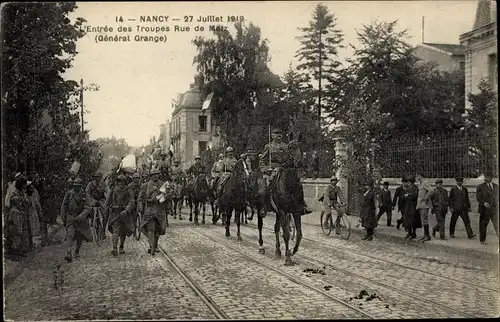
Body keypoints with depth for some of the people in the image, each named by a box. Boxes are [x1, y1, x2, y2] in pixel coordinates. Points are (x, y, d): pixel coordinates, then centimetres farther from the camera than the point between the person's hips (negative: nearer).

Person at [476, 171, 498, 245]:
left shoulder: (496, 186, 11)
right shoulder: (480, 187, 0)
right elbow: (478, 197, -7)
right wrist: (484, 203, -23)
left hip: (494, 209, 2)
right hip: (485, 209, -2)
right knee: (483, 225, 4)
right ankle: (482, 240, 17)